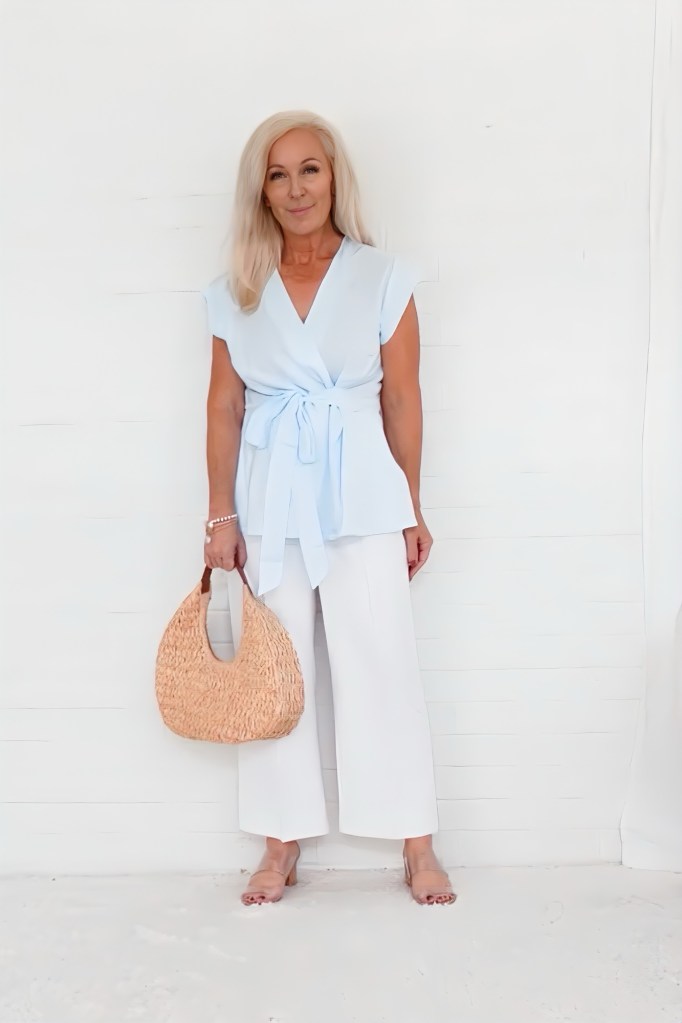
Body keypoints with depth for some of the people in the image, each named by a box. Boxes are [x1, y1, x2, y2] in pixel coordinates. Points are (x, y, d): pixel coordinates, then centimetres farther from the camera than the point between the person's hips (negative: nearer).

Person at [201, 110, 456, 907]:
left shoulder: (382, 279, 0)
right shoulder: (237, 293, 5)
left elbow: (401, 400, 2)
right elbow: (224, 406, 5)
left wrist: (410, 509, 3)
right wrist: (220, 514, 2)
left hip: (359, 497, -2)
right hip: (268, 501, 2)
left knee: (381, 667, 0)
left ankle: (418, 847, 12)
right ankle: (282, 846, 19)